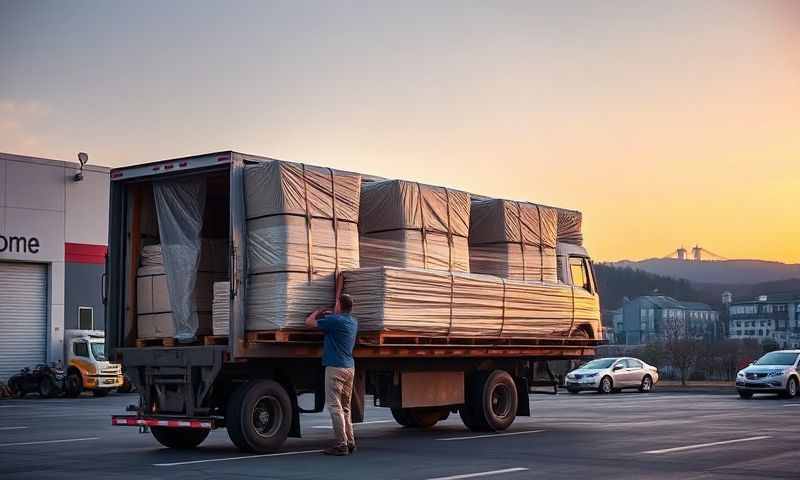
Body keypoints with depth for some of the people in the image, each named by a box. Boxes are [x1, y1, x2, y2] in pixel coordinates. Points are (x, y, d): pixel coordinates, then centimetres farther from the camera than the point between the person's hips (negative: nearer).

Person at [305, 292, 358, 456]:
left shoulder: (334, 320, -13)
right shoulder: (353, 322, 12)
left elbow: (309, 322, -5)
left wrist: (317, 312, 14)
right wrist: (329, 314, 28)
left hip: (336, 367, -8)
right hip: (350, 367, 8)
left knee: (334, 406, -6)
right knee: (345, 407, 15)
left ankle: (341, 444, -8)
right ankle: (350, 442, 15)